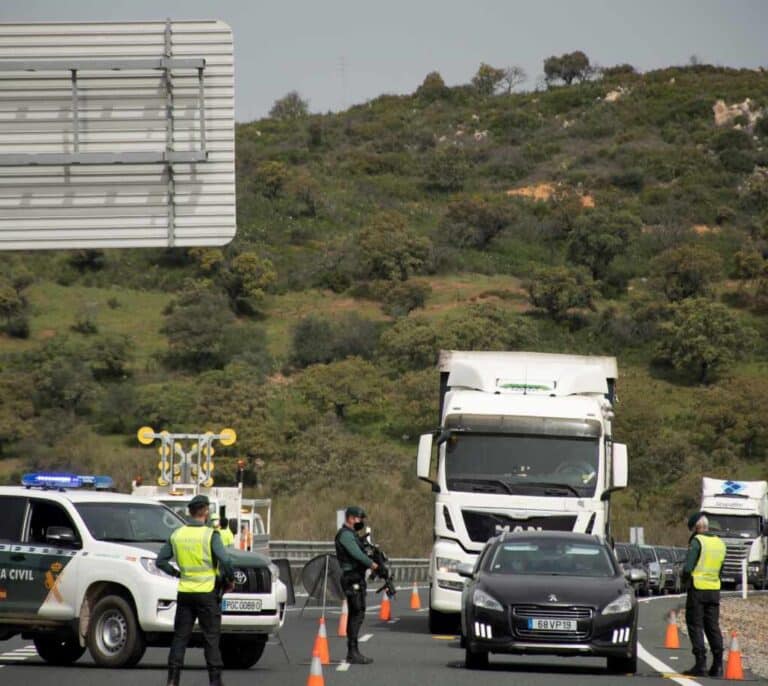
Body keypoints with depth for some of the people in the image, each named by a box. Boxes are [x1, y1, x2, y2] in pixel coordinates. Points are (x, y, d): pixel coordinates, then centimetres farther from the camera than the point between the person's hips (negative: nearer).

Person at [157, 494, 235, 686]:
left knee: (180, 637, 8)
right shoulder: (210, 535, -10)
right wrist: (230, 580, -1)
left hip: (184, 592, 4)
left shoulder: (177, 535, 5)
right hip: (206, 592, -4)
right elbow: (225, 561, -17)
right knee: (211, 638, 1)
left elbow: (161, 561, 9)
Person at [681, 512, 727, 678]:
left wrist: (684, 577, 3)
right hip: (714, 589, 6)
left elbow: (688, 567, -15)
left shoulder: (697, 541, -11)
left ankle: (701, 665, -8)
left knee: (696, 627, -2)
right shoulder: (720, 543, 11)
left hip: (697, 589, -6)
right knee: (713, 627, 10)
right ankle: (717, 665, 5)